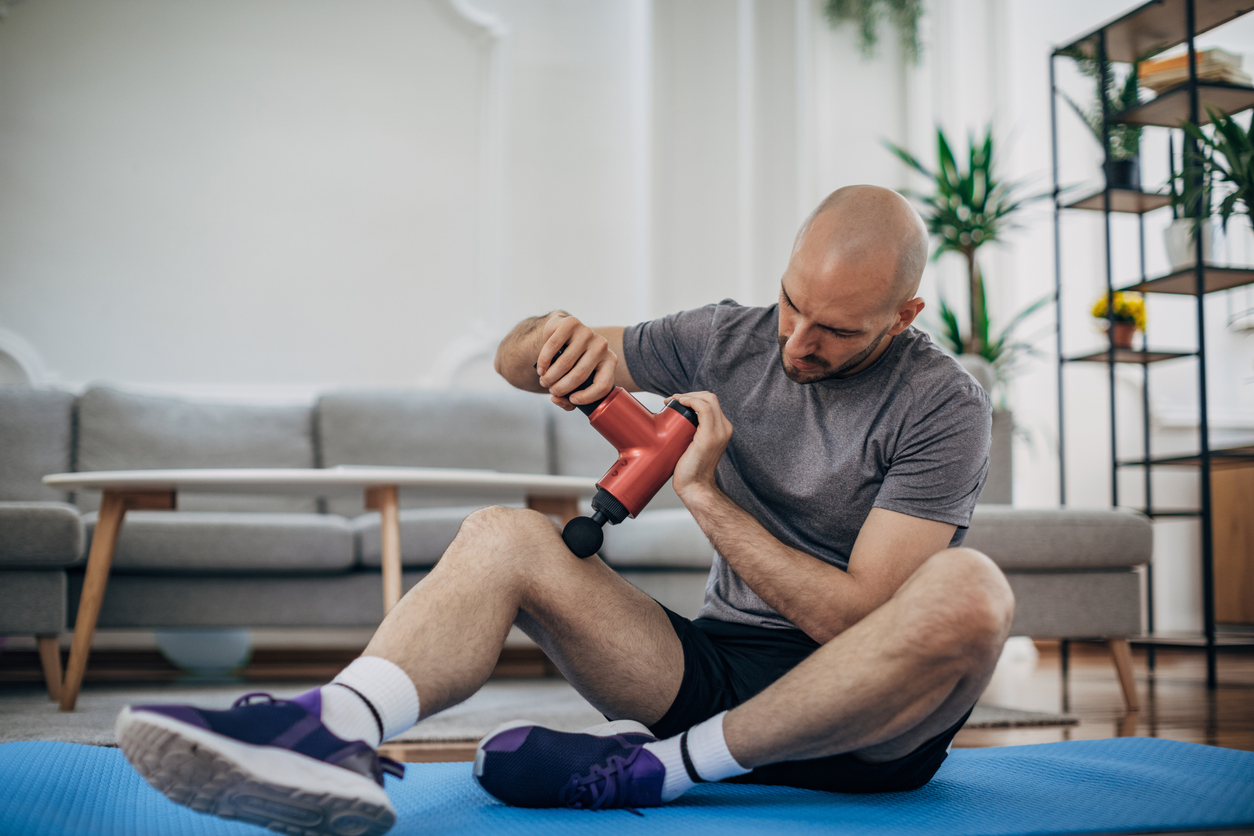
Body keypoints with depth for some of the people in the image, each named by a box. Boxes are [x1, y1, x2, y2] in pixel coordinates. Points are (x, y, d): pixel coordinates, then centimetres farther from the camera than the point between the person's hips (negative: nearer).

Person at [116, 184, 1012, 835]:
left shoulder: (942, 404, -9)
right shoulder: (730, 338, 6)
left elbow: (857, 616, -17)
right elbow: (516, 360, 11)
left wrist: (708, 497, -17)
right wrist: (563, 338, -13)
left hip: (873, 718, -3)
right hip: (719, 669, 4)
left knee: (971, 588, -36)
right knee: (504, 534, -13)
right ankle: (334, 729, -44)